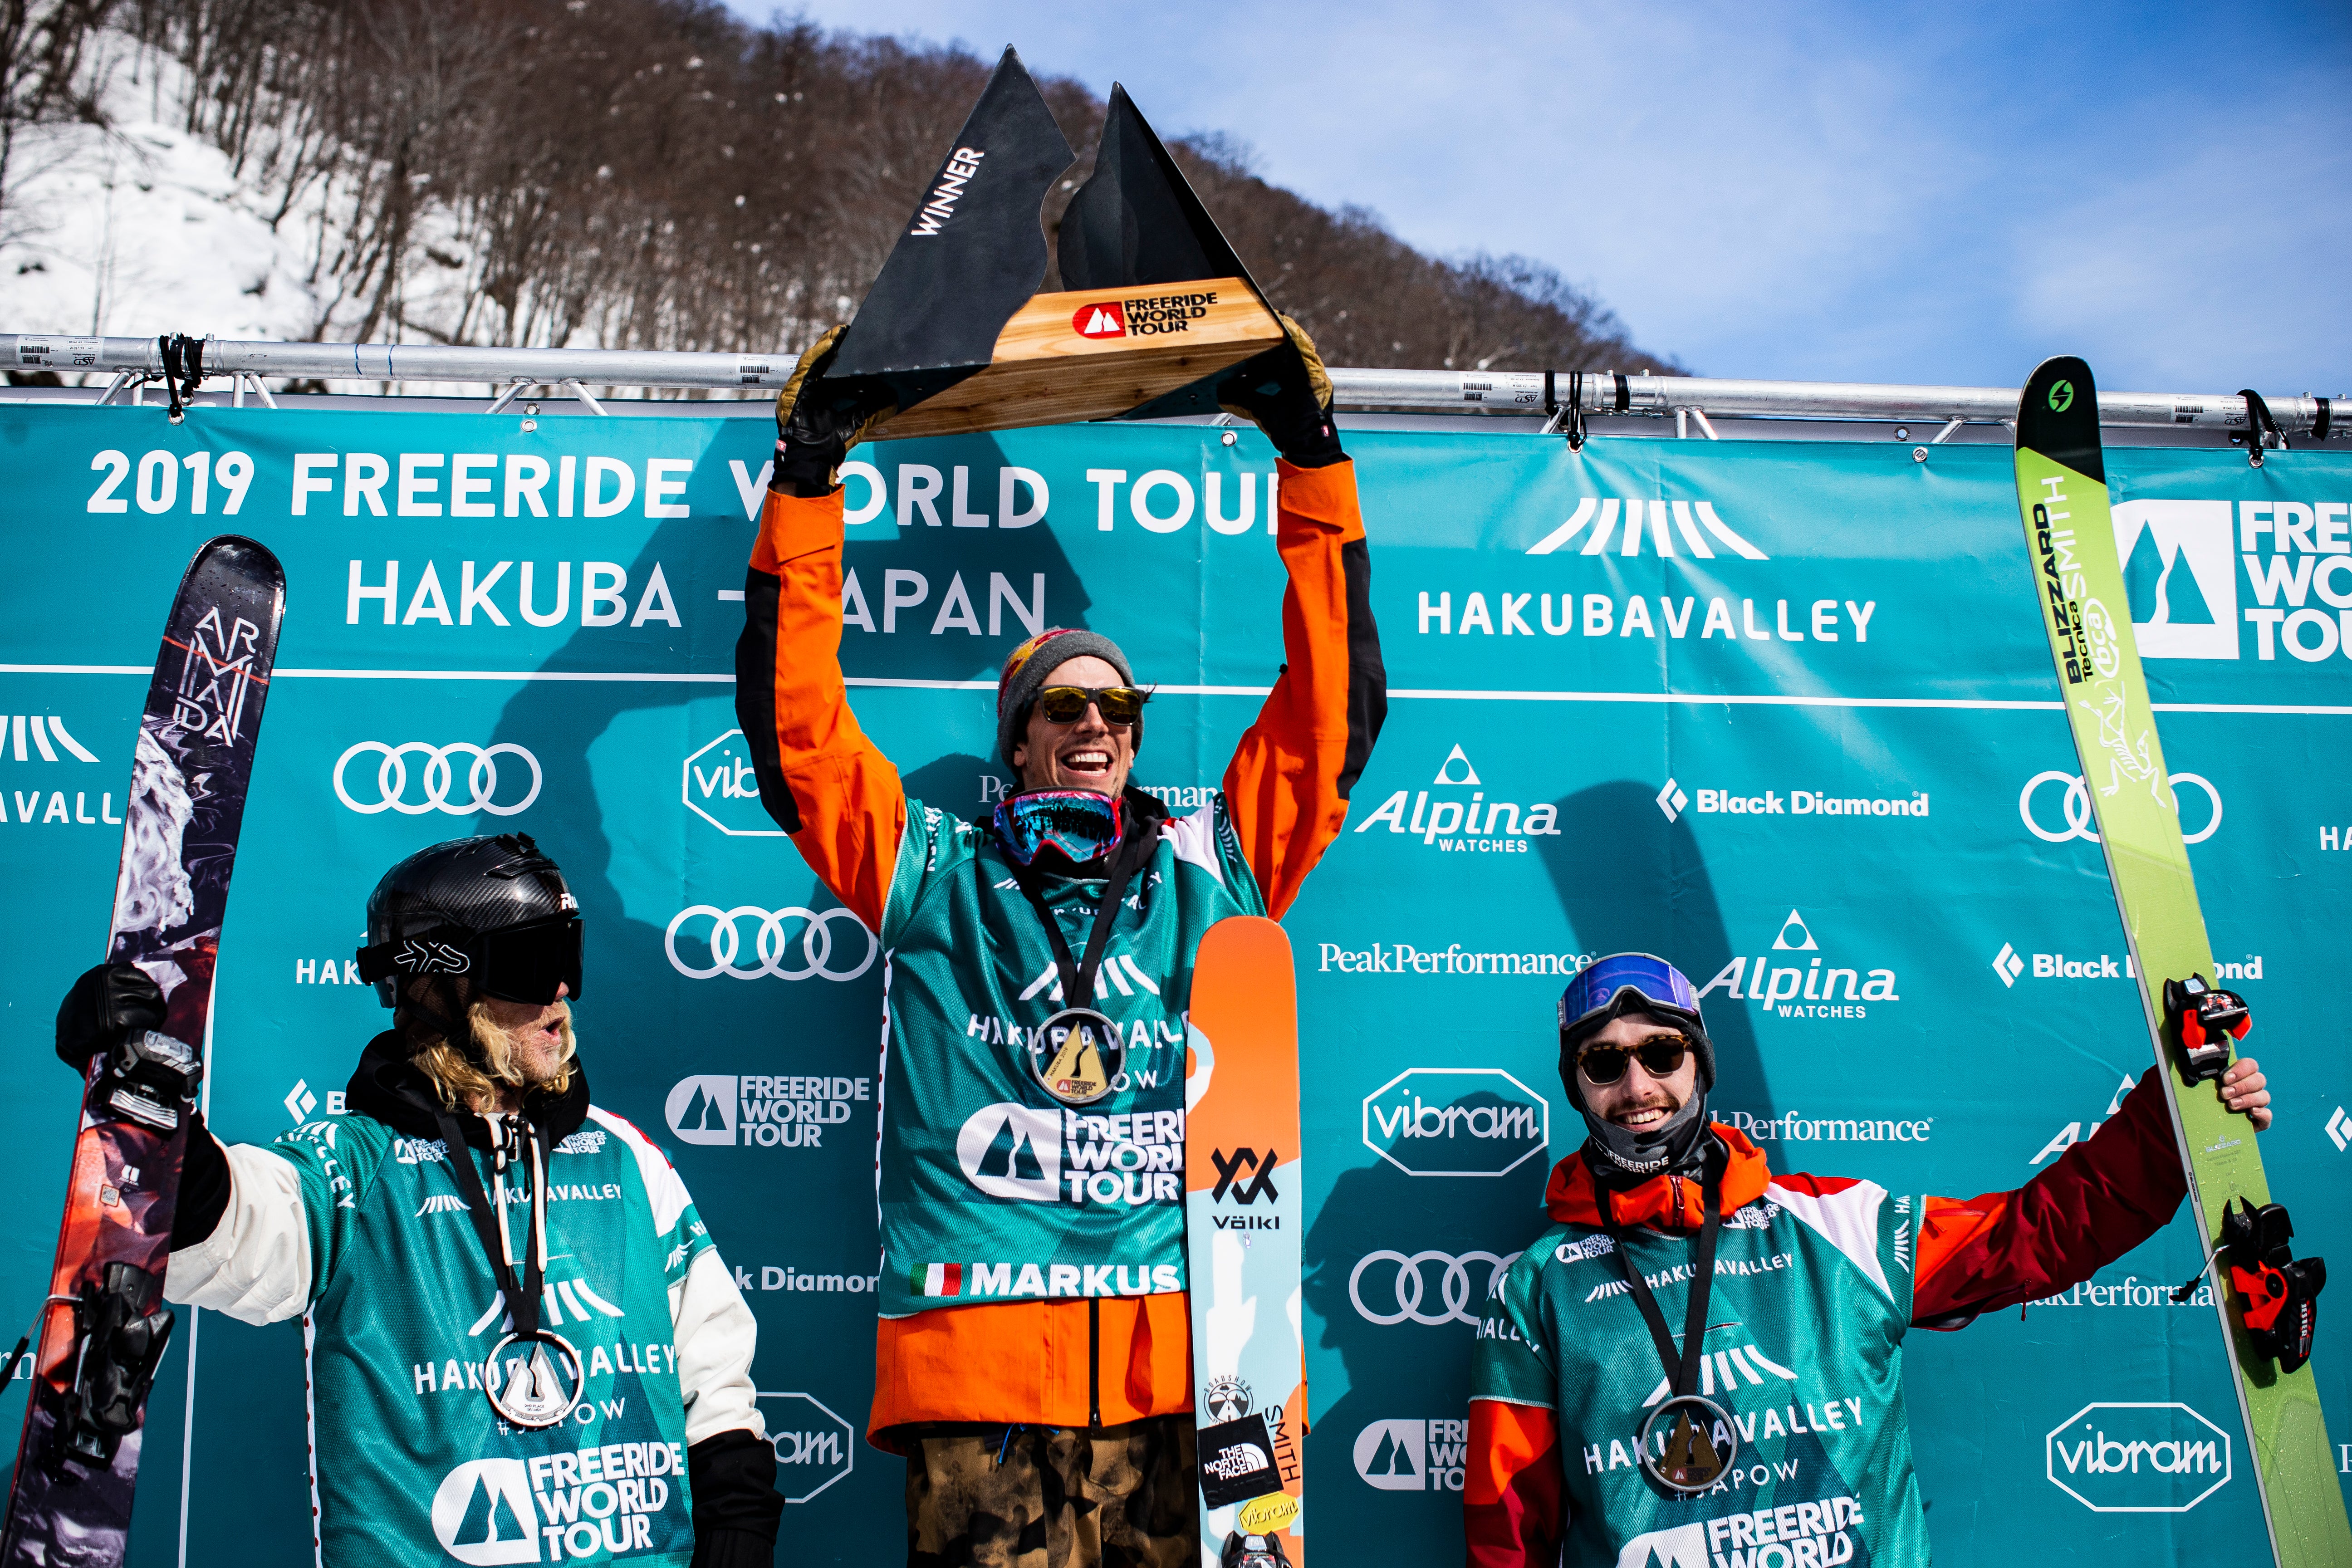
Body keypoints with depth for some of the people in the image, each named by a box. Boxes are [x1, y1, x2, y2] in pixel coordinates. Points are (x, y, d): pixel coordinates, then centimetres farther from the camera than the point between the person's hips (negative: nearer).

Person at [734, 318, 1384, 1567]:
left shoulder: (1209, 869, 17)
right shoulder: (934, 877, 15)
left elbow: (1333, 713, 17)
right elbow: (793, 723, 11)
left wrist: (1313, 461, 16)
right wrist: (804, 487, 8)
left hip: (1190, 1373, 1)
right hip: (979, 1378, -1)